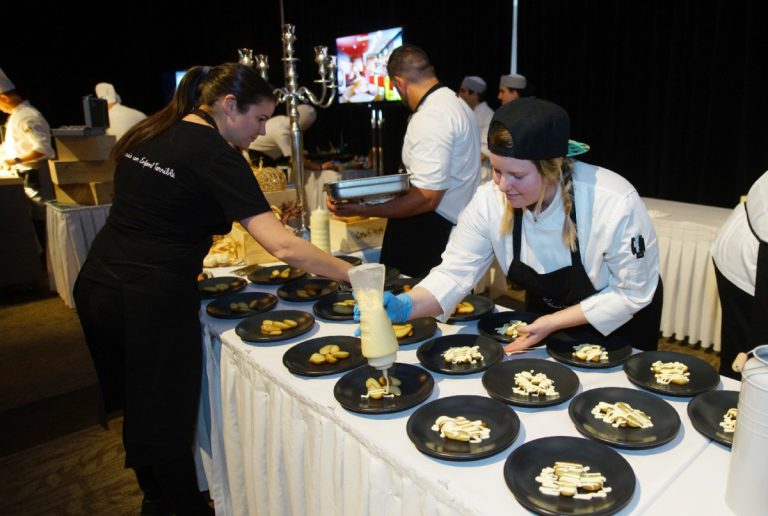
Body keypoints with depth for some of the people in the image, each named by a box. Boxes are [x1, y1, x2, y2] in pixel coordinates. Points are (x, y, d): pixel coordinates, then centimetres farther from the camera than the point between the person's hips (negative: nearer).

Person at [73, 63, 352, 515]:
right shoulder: (213, 152, -15)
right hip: (152, 300, -8)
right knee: (168, 420, 10)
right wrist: (354, 274, -17)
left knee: (139, 408, 24)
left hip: (96, 286, 8)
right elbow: (283, 246, -23)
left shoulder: (147, 134, 9)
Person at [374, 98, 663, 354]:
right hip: (544, 316, 3)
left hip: (617, 327, -3)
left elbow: (632, 293, -23)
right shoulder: (490, 201, -25)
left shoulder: (615, 205, -35)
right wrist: (404, 307, -43)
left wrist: (554, 323, -27)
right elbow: (455, 272, -24)